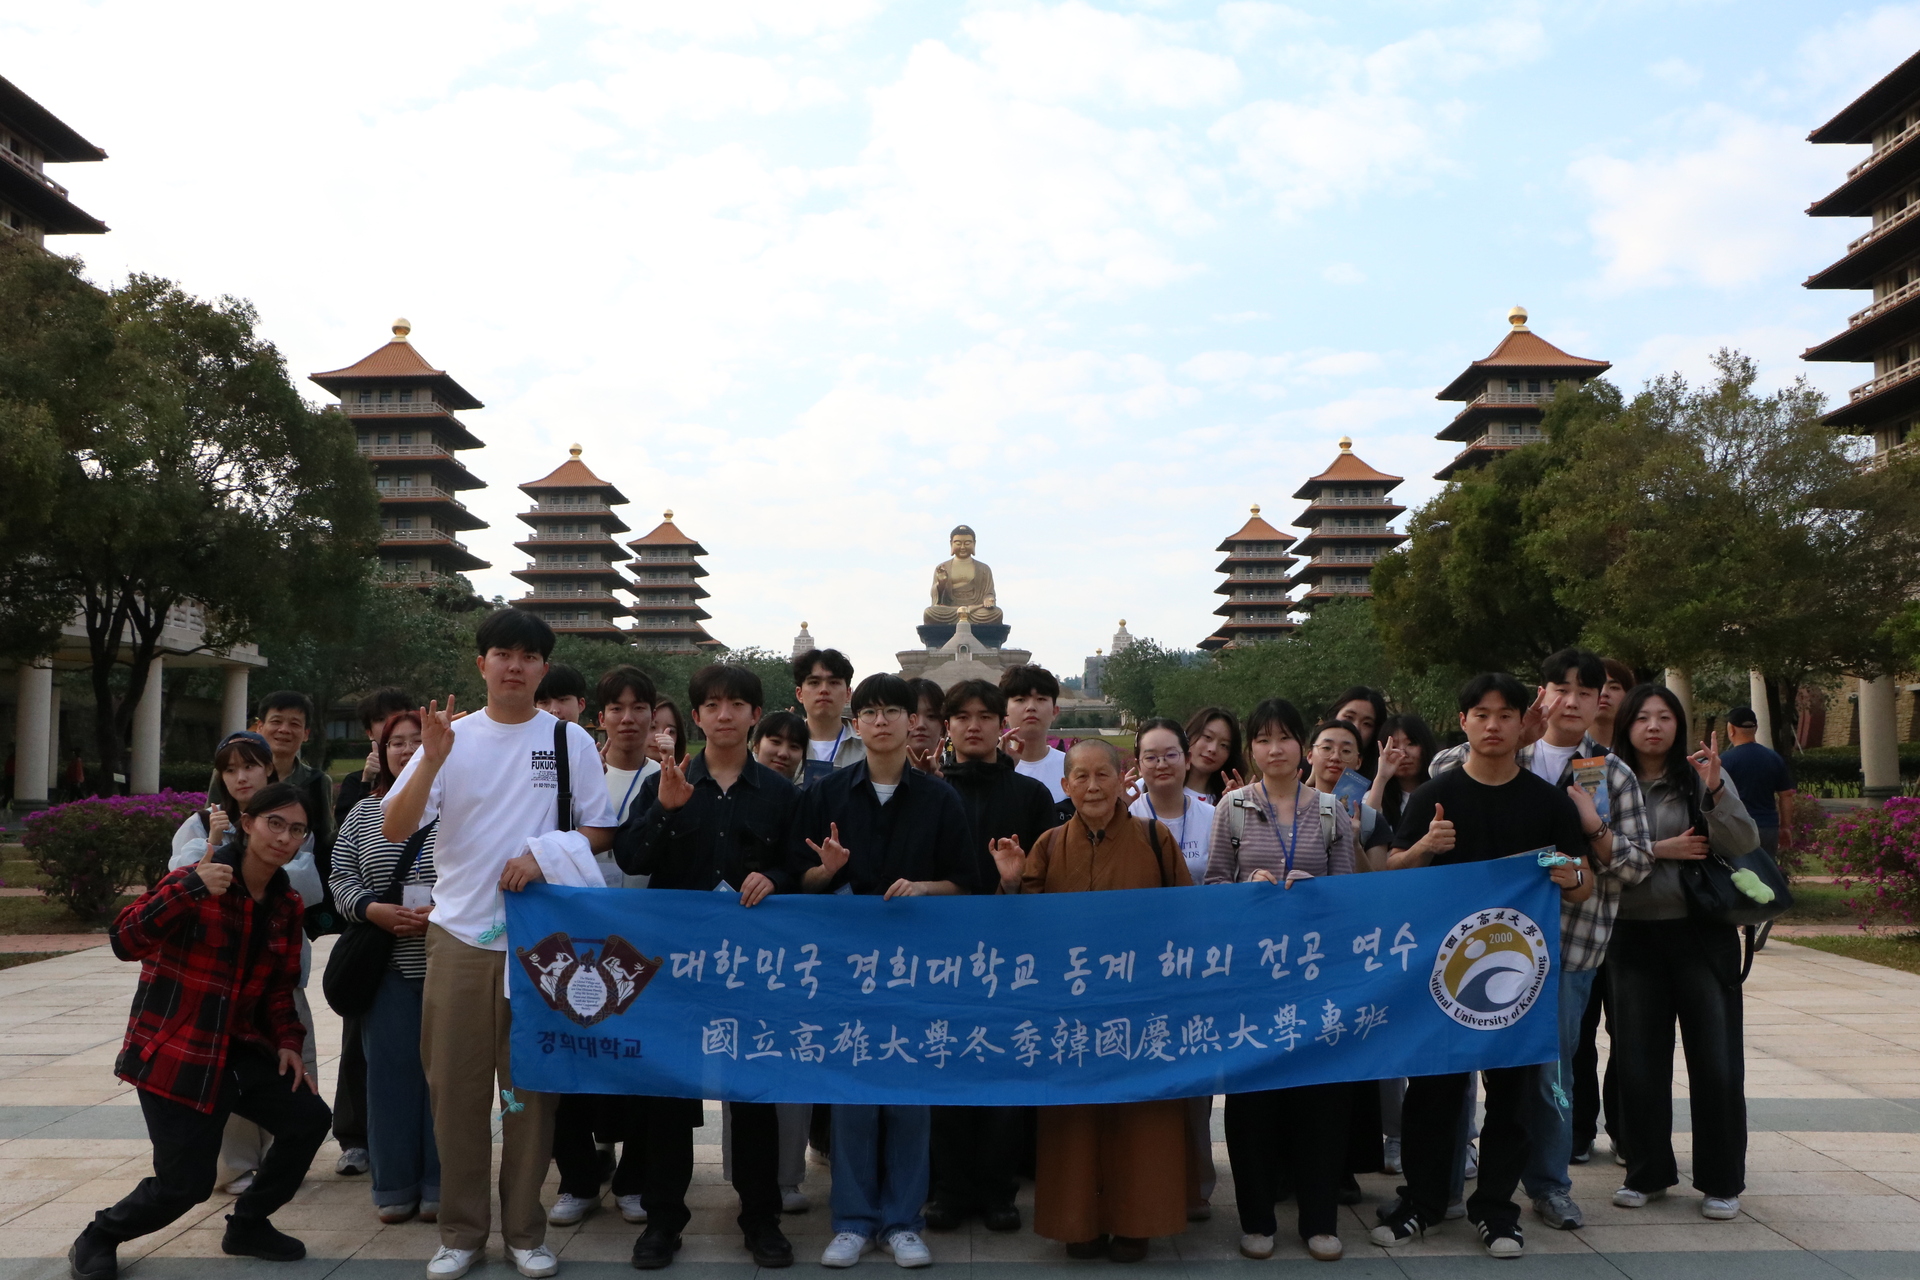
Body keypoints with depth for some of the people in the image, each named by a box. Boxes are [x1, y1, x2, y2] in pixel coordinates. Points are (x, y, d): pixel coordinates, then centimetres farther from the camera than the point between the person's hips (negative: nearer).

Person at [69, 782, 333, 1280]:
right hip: (172, 1052, -6)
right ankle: (97, 1240, 22)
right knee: (186, 1183, -8)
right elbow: (125, 942, -25)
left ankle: (248, 1224, 19)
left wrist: (289, 1041, 0)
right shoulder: (197, 883, -13)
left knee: (309, 1119, -4)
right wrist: (189, 888, -36)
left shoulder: (286, 904, 6)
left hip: (240, 1050, 6)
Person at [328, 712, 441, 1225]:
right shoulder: (363, 813, 11)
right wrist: (375, 910, -10)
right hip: (385, 966, 2)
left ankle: (440, 1186, 13)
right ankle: (394, 1186, 17)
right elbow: (341, 879, 9)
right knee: (390, 1068, 5)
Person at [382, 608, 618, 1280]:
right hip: (458, 936, 1)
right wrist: (431, 760, -19)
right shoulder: (452, 736, 4)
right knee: (456, 1085, 7)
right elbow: (394, 829, -4)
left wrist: (543, 852, -13)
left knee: (529, 1085, 6)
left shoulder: (570, 740, 3)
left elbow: (601, 833, 5)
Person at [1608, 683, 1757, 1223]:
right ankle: (1648, 1172, 23)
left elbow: (1744, 844, -9)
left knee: (1716, 1062, 2)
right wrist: (1657, 851, -14)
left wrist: (1716, 790, -22)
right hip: (1634, 936, 1)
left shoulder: (1700, 776, 0)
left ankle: (1722, 1182, 18)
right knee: (1637, 1062, 7)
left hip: (1702, 934, -1)